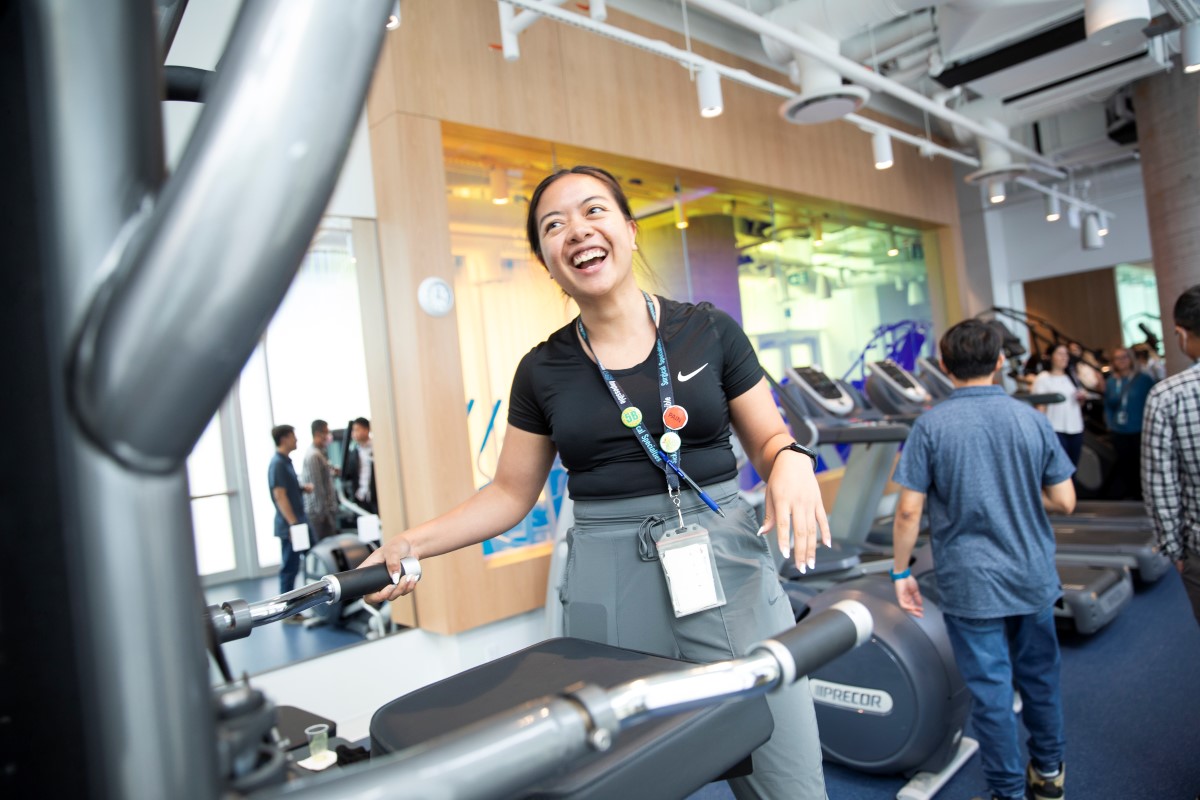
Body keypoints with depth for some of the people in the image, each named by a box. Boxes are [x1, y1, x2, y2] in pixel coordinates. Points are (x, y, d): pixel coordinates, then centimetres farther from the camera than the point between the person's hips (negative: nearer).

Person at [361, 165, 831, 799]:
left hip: (725, 562, 0)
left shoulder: (709, 332, 2)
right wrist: (412, 544, -1)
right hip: (608, 582, 1)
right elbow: (511, 493, 10)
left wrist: (791, 461, -14)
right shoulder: (543, 370, 4)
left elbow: (768, 439, 9)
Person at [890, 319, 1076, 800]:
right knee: (1039, 677, 21)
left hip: (971, 584, -4)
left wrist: (901, 571, -2)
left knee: (990, 689, 8)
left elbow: (909, 511, -14)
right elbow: (1063, 502, -1)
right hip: (1033, 578, 4)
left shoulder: (931, 426, -12)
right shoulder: (1031, 419, -4)